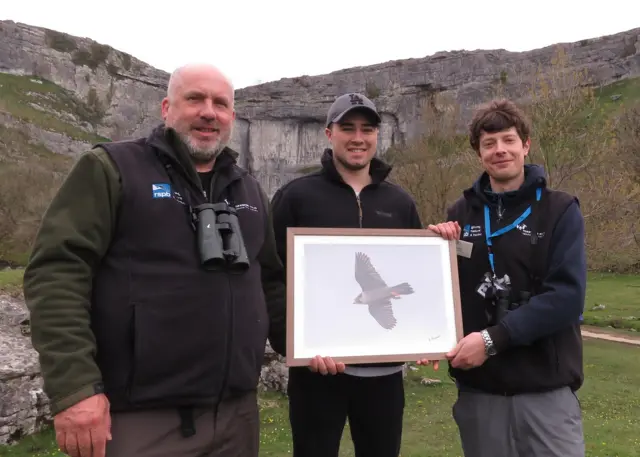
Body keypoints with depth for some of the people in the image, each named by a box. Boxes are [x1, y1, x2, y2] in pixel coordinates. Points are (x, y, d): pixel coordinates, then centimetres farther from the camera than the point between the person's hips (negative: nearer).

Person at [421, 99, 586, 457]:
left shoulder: (561, 210, -4)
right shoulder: (461, 213, 5)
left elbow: (567, 297, -15)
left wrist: (492, 339, -21)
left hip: (546, 388, -2)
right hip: (479, 389, 3)